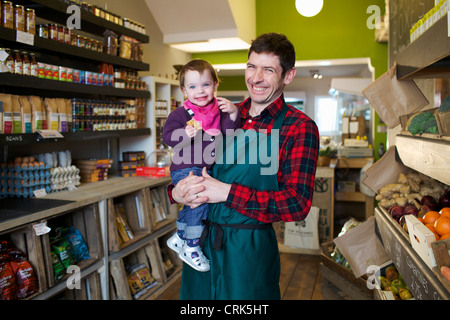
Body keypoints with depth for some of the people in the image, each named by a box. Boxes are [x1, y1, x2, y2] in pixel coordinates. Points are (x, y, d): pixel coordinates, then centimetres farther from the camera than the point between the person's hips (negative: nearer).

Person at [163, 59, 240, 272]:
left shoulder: (218, 111, 5)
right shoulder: (180, 113, -8)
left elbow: (230, 133, -3)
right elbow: (167, 136, -15)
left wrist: (233, 114, -20)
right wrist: (185, 135, -33)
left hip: (206, 169, 7)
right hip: (185, 169, -7)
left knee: (193, 206, 21)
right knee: (201, 198, -27)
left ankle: (178, 238, 45)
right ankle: (191, 247, -11)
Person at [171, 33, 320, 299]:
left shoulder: (299, 127, -9)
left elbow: (298, 204, -18)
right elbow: (192, 166, 11)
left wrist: (227, 192, -21)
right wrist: (177, 192, -13)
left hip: (250, 249, -4)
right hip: (201, 243, 5)